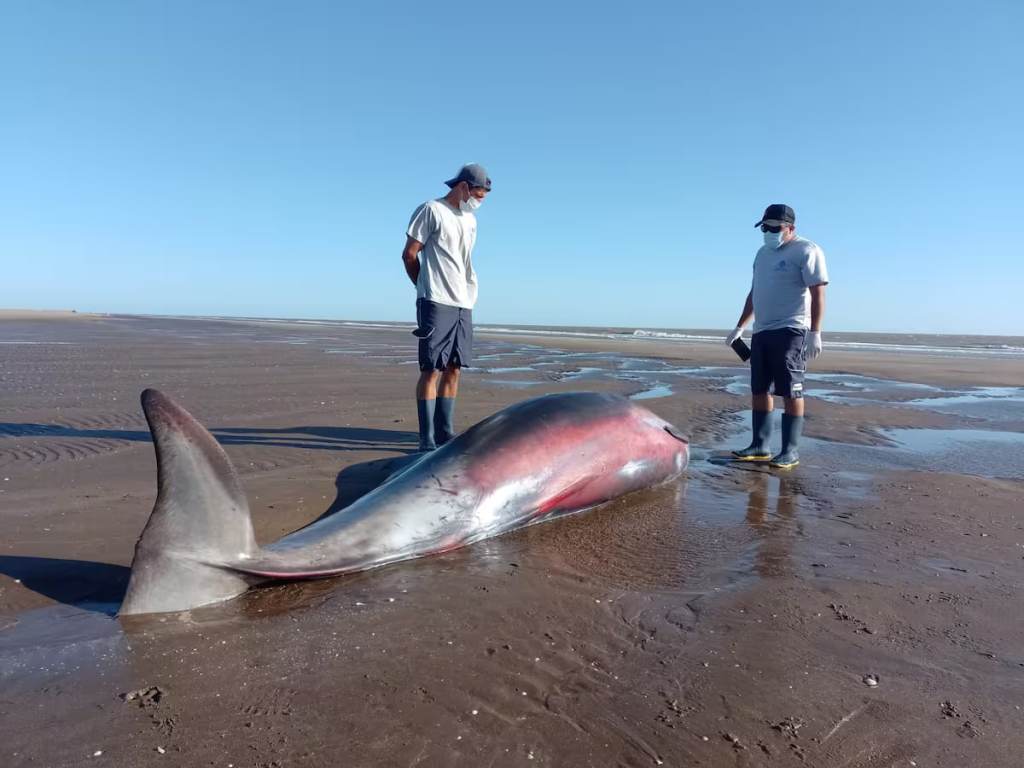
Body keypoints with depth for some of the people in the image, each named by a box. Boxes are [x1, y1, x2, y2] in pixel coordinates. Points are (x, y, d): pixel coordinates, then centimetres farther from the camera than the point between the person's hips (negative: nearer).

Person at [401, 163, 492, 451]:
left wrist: (466, 295, 9)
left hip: (463, 304, 7)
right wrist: (427, 287, 8)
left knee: (454, 369, 7)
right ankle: (428, 439, -3)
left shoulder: (470, 221, 20)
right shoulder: (431, 210, -2)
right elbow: (409, 255, -2)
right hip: (436, 303, -7)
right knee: (432, 370, -7)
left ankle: (445, 434, 14)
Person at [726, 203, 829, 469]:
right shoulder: (763, 253, 20)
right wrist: (739, 327, 24)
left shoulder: (806, 251, -4)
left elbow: (818, 294, -11)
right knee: (759, 390, 6)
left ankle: (790, 450, -3)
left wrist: (815, 332, -20)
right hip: (761, 332, 8)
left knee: (791, 392, -7)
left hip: (791, 331, -8)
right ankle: (761, 446, 12)